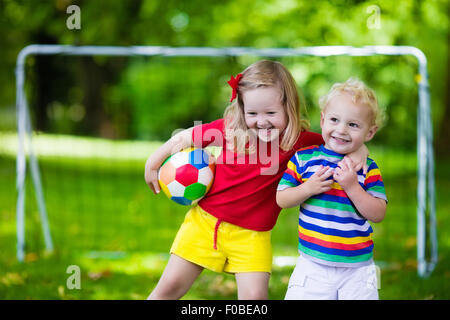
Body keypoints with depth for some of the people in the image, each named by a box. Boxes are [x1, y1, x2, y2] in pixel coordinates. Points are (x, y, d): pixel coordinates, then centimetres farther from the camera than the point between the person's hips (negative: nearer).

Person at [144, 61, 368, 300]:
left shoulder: (299, 140, -14)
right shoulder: (229, 129, -12)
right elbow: (185, 138, 2)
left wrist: (357, 151, -25)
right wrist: (152, 165, 10)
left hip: (252, 235, -1)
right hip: (206, 221, 1)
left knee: (254, 295, -12)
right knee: (170, 286, 7)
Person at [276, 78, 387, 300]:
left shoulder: (368, 169, 0)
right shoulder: (304, 158, 1)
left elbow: (378, 214, -7)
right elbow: (281, 199, 1)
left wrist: (352, 187, -19)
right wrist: (308, 188, -15)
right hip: (313, 264, 0)